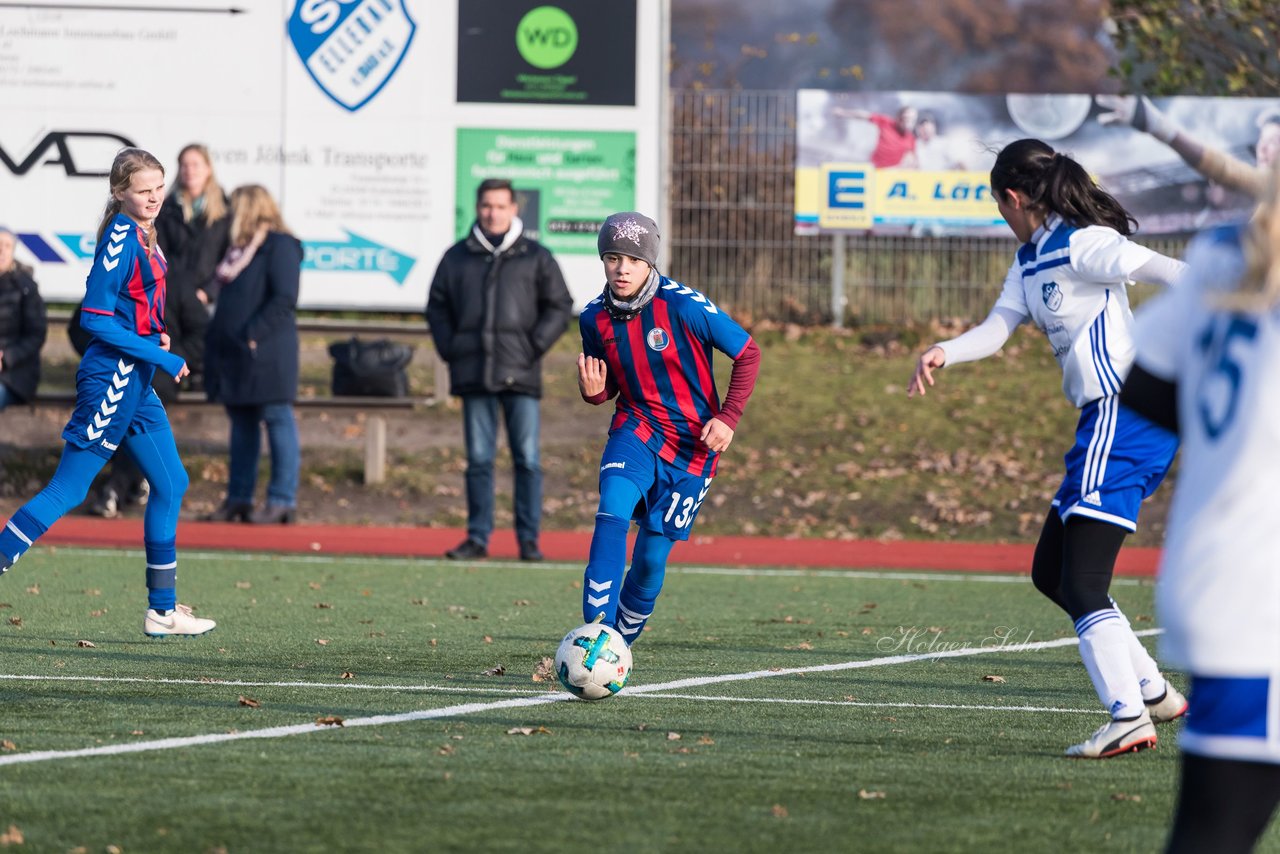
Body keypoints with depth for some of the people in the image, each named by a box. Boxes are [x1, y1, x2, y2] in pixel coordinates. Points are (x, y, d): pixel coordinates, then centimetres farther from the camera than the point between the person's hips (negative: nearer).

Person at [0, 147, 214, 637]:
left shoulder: (142, 237, 11)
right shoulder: (120, 236, -16)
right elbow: (95, 317, -20)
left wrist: (154, 336, 6)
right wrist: (158, 355, -18)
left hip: (136, 384, 10)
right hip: (111, 380, -10)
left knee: (170, 483, 12)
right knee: (68, 489, -8)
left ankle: (163, 610, 17)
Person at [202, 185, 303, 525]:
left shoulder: (279, 246, -9)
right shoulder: (241, 248, 18)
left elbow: (285, 299, -17)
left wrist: (253, 333, -20)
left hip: (266, 355, -9)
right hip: (234, 354, 9)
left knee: (277, 421, -5)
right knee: (241, 424, 12)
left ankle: (283, 501, -4)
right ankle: (238, 499, 16)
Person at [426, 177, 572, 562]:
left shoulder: (535, 257, 5)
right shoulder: (457, 257, 10)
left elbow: (559, 306, 7)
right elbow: (437, 306, 17)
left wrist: (535, 345, -4)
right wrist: (449, 348, 5)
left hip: (520, 372, -2)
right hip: (473, 373, 2)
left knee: (527, 458, -3)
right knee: (479, 459, 4)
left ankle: (529, 539, 3)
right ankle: (477, 537, 9)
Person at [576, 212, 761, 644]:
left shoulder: (684, 306, -18)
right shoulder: (595, 317, -4)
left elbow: (747, 354, -7)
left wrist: (728, 418, -14)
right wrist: (594, 391, -12)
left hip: (693, 442, -2)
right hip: (637, 426, 2)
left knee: (653, 555, -2)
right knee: (612, 513, -26)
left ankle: (621, 638, 23)